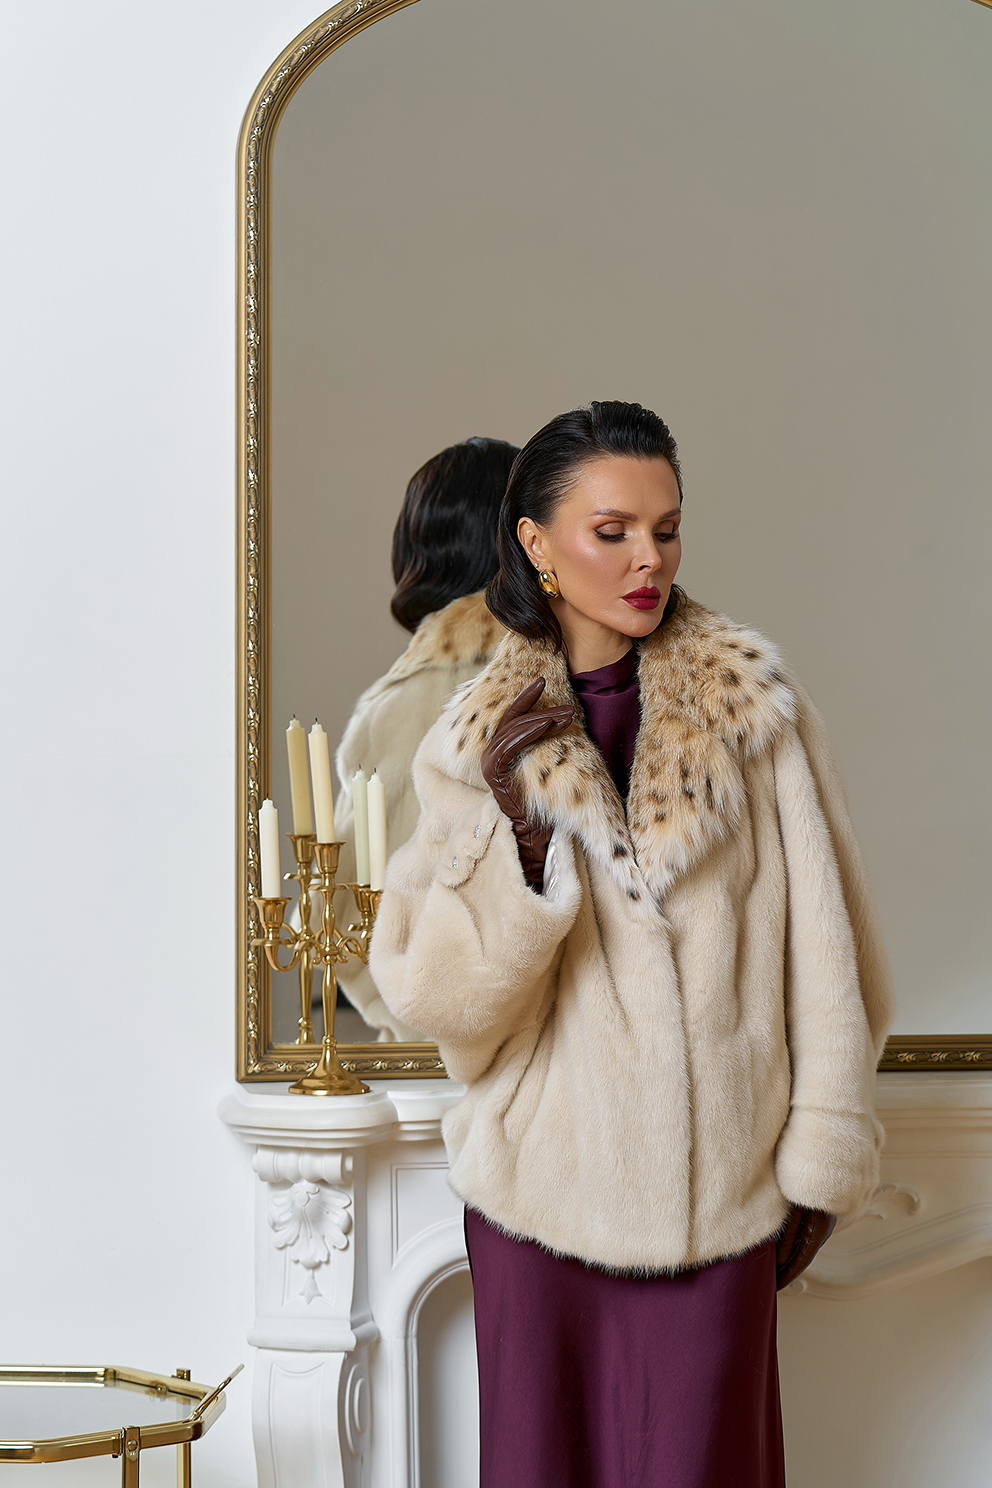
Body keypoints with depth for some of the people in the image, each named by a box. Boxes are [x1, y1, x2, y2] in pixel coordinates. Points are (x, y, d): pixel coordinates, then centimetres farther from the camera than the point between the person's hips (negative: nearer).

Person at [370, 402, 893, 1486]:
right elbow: (428, 995, -7)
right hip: (541, 1181, 1)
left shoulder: (752, 702, -2)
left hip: (717, 1190, -1)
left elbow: (821, 947, 1)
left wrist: (821, 1156, 2)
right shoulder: (476, 741, 0)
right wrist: (511, 824, -19)